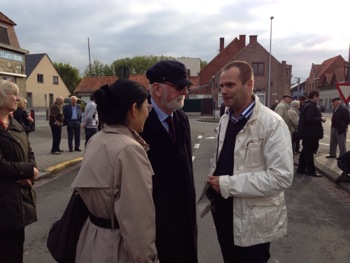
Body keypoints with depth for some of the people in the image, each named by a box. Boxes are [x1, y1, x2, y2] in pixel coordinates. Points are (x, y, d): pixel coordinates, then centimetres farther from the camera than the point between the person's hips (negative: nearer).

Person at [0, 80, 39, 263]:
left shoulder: (16, 125, 11)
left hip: (20, 194, 8)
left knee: (17, 245, 20)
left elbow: (29, 153, 13)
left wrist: (29, 175, -6)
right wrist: (29, 171, -11)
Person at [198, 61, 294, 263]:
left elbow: (282, 177, -26)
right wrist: (212, 192, 3)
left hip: (254, 220, -6)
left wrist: (227, 184, -24)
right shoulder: (225, 120, 5)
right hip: (223, 212, 6)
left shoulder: (272, 124, -18)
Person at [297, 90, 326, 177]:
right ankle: (311, 170, 6)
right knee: (309, 151, -2)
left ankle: (301, 168, 21)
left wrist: (320, 119, 11)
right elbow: (309, 119, -28)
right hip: (310, 133, -11)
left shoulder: (307, 105, 16)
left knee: (306, 151, 15)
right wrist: (321, 118, -16)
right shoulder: (310, 106, -18)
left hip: (307, 133, 11)